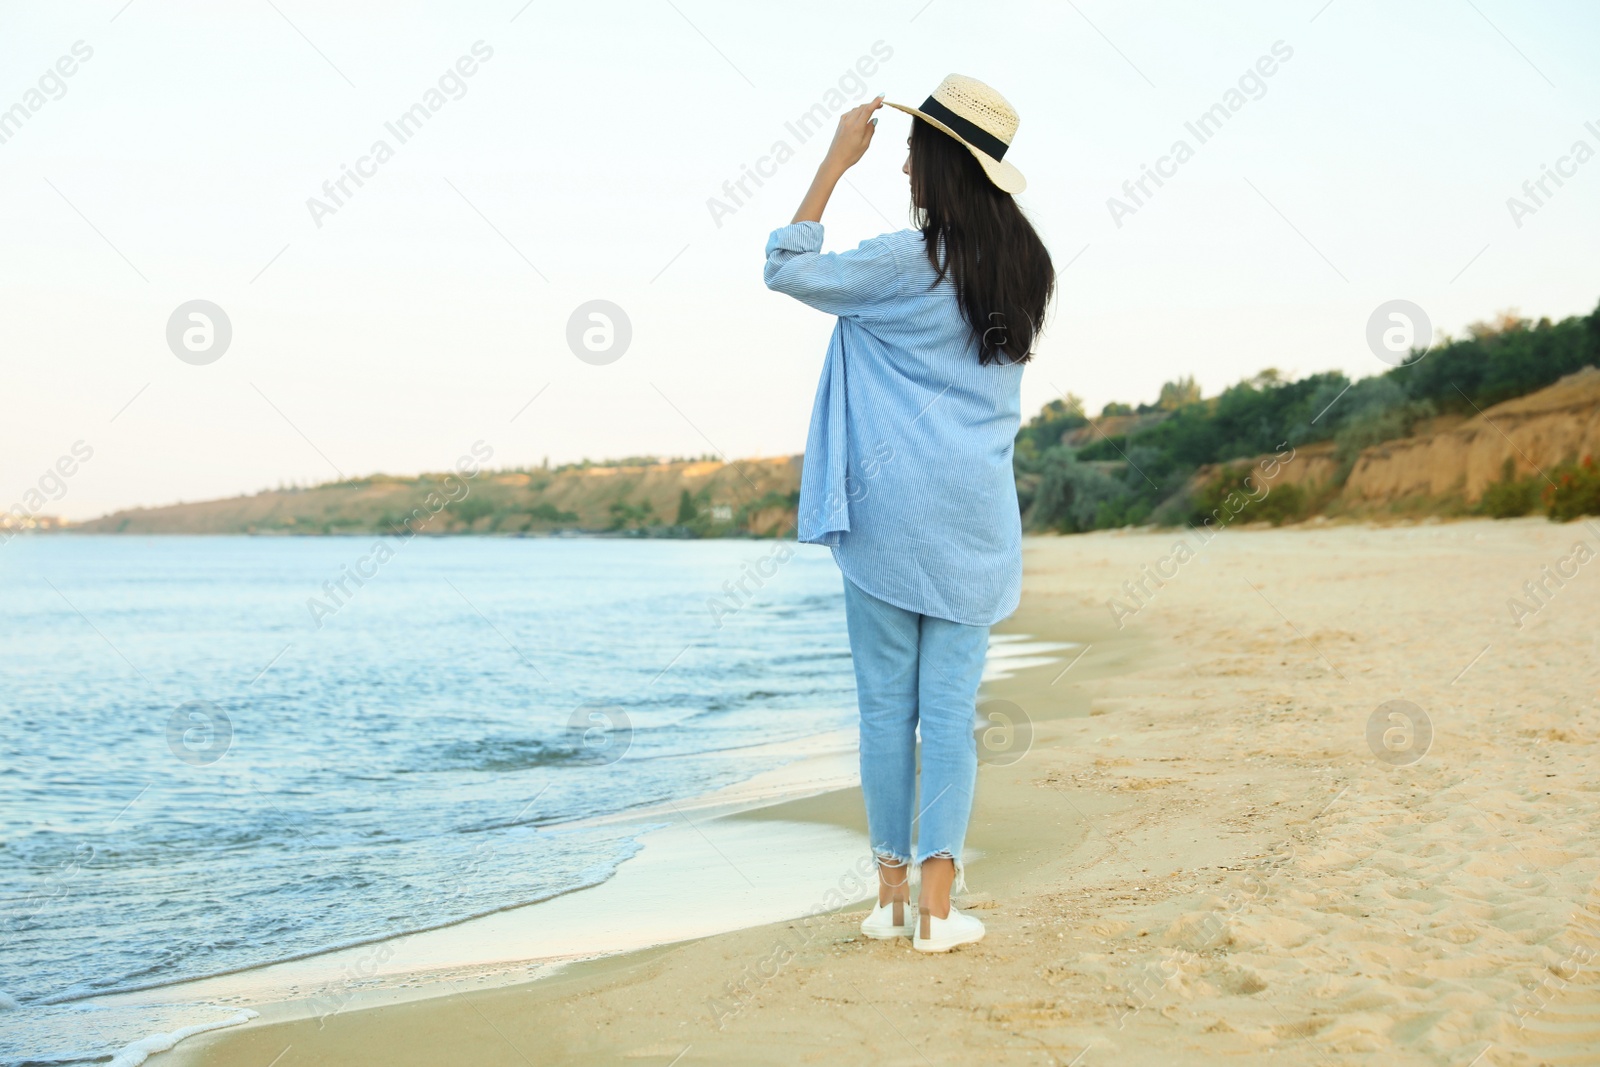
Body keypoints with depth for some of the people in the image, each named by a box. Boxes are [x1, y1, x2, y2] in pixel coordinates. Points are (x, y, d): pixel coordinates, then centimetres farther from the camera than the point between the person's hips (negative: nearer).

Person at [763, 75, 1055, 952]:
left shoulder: (906, 263, -11)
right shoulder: (1022, 269, 6)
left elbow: (786, 268, -3)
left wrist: (837, 161, 1)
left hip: (889, 514, -4)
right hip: (976, 519, 4)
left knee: (886, 705, 5)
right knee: (951, 709, 3)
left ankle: (892, 891, 12)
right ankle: (936, 904, 0)